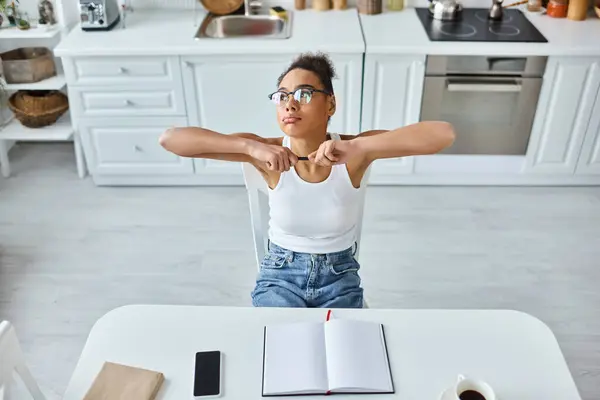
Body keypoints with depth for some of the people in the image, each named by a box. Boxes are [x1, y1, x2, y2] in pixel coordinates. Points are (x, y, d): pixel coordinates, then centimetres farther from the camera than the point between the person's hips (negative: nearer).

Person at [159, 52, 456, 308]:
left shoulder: (351, 152, -20)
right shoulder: (269, 153, -19)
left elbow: (444, 134, -33)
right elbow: (169, 139, -26)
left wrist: (356, 147, -44)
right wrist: (251, 147, -39)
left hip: (339, 277, 1)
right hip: (280, 275, 0)